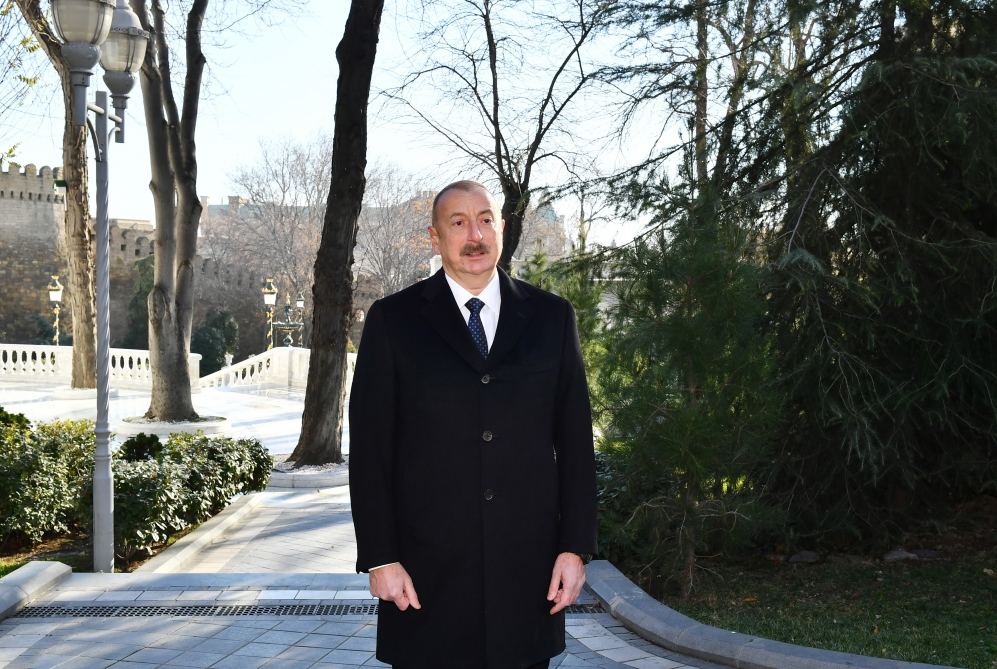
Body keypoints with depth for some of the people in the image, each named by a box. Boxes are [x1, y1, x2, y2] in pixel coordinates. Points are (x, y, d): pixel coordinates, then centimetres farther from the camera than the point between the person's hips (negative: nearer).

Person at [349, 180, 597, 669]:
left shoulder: (551, 317, 6)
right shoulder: (393, 320, 1)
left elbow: (575, 439, 5)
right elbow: (370, 446, -1)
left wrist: (576, 547, 0)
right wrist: (380, 557, -5)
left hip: (527, 570, 2)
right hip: (427, 572, -1)